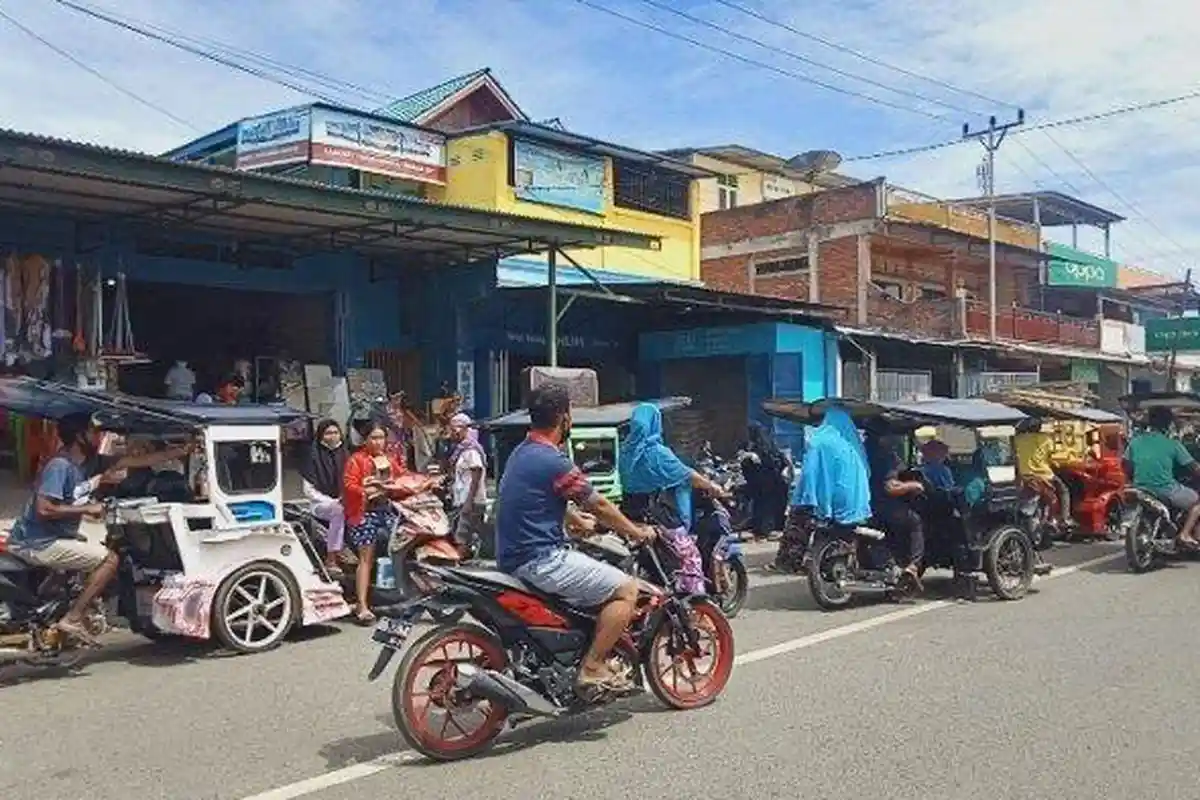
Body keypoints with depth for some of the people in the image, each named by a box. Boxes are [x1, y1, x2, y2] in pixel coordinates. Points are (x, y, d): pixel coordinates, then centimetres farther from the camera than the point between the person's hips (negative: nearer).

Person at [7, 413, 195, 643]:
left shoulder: (89, 462, 7)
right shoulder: (59, 466, -19)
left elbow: (132, 461, 9)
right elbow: (44, 509, -28)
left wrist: (180, 451, 9)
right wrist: (87, 508, -19)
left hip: (54, 537, 10)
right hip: (37, 543, -10)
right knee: (109, 560, -11)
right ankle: (72, 619, -9)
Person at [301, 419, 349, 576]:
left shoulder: (345, 454, 11)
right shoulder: (315, 456, -1)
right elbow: (308, 489, -3)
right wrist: (331, 501, -13)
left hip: (343, 502, 4)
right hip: (321, 504, -4)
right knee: (339, 511, -36)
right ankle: (331, 561, -32)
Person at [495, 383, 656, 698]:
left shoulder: (522, 452, 12)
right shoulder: (553, 462, -18)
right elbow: (600, 507, -8)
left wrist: (580, 523, 40)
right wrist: (638, 532, 7)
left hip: (514, 557, 10)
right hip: (541, 561, -10)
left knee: (605, 579, 27)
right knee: (627, 589, -7)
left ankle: (597, 658, 28)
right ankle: (592, 669, -6)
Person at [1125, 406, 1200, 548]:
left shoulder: (1135, 441, 6)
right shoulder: (1172, 444, -5)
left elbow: (1127, 468, 11)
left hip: (1141, 490, 6)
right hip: (1166, 491, -6)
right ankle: (1185, 535, 4)